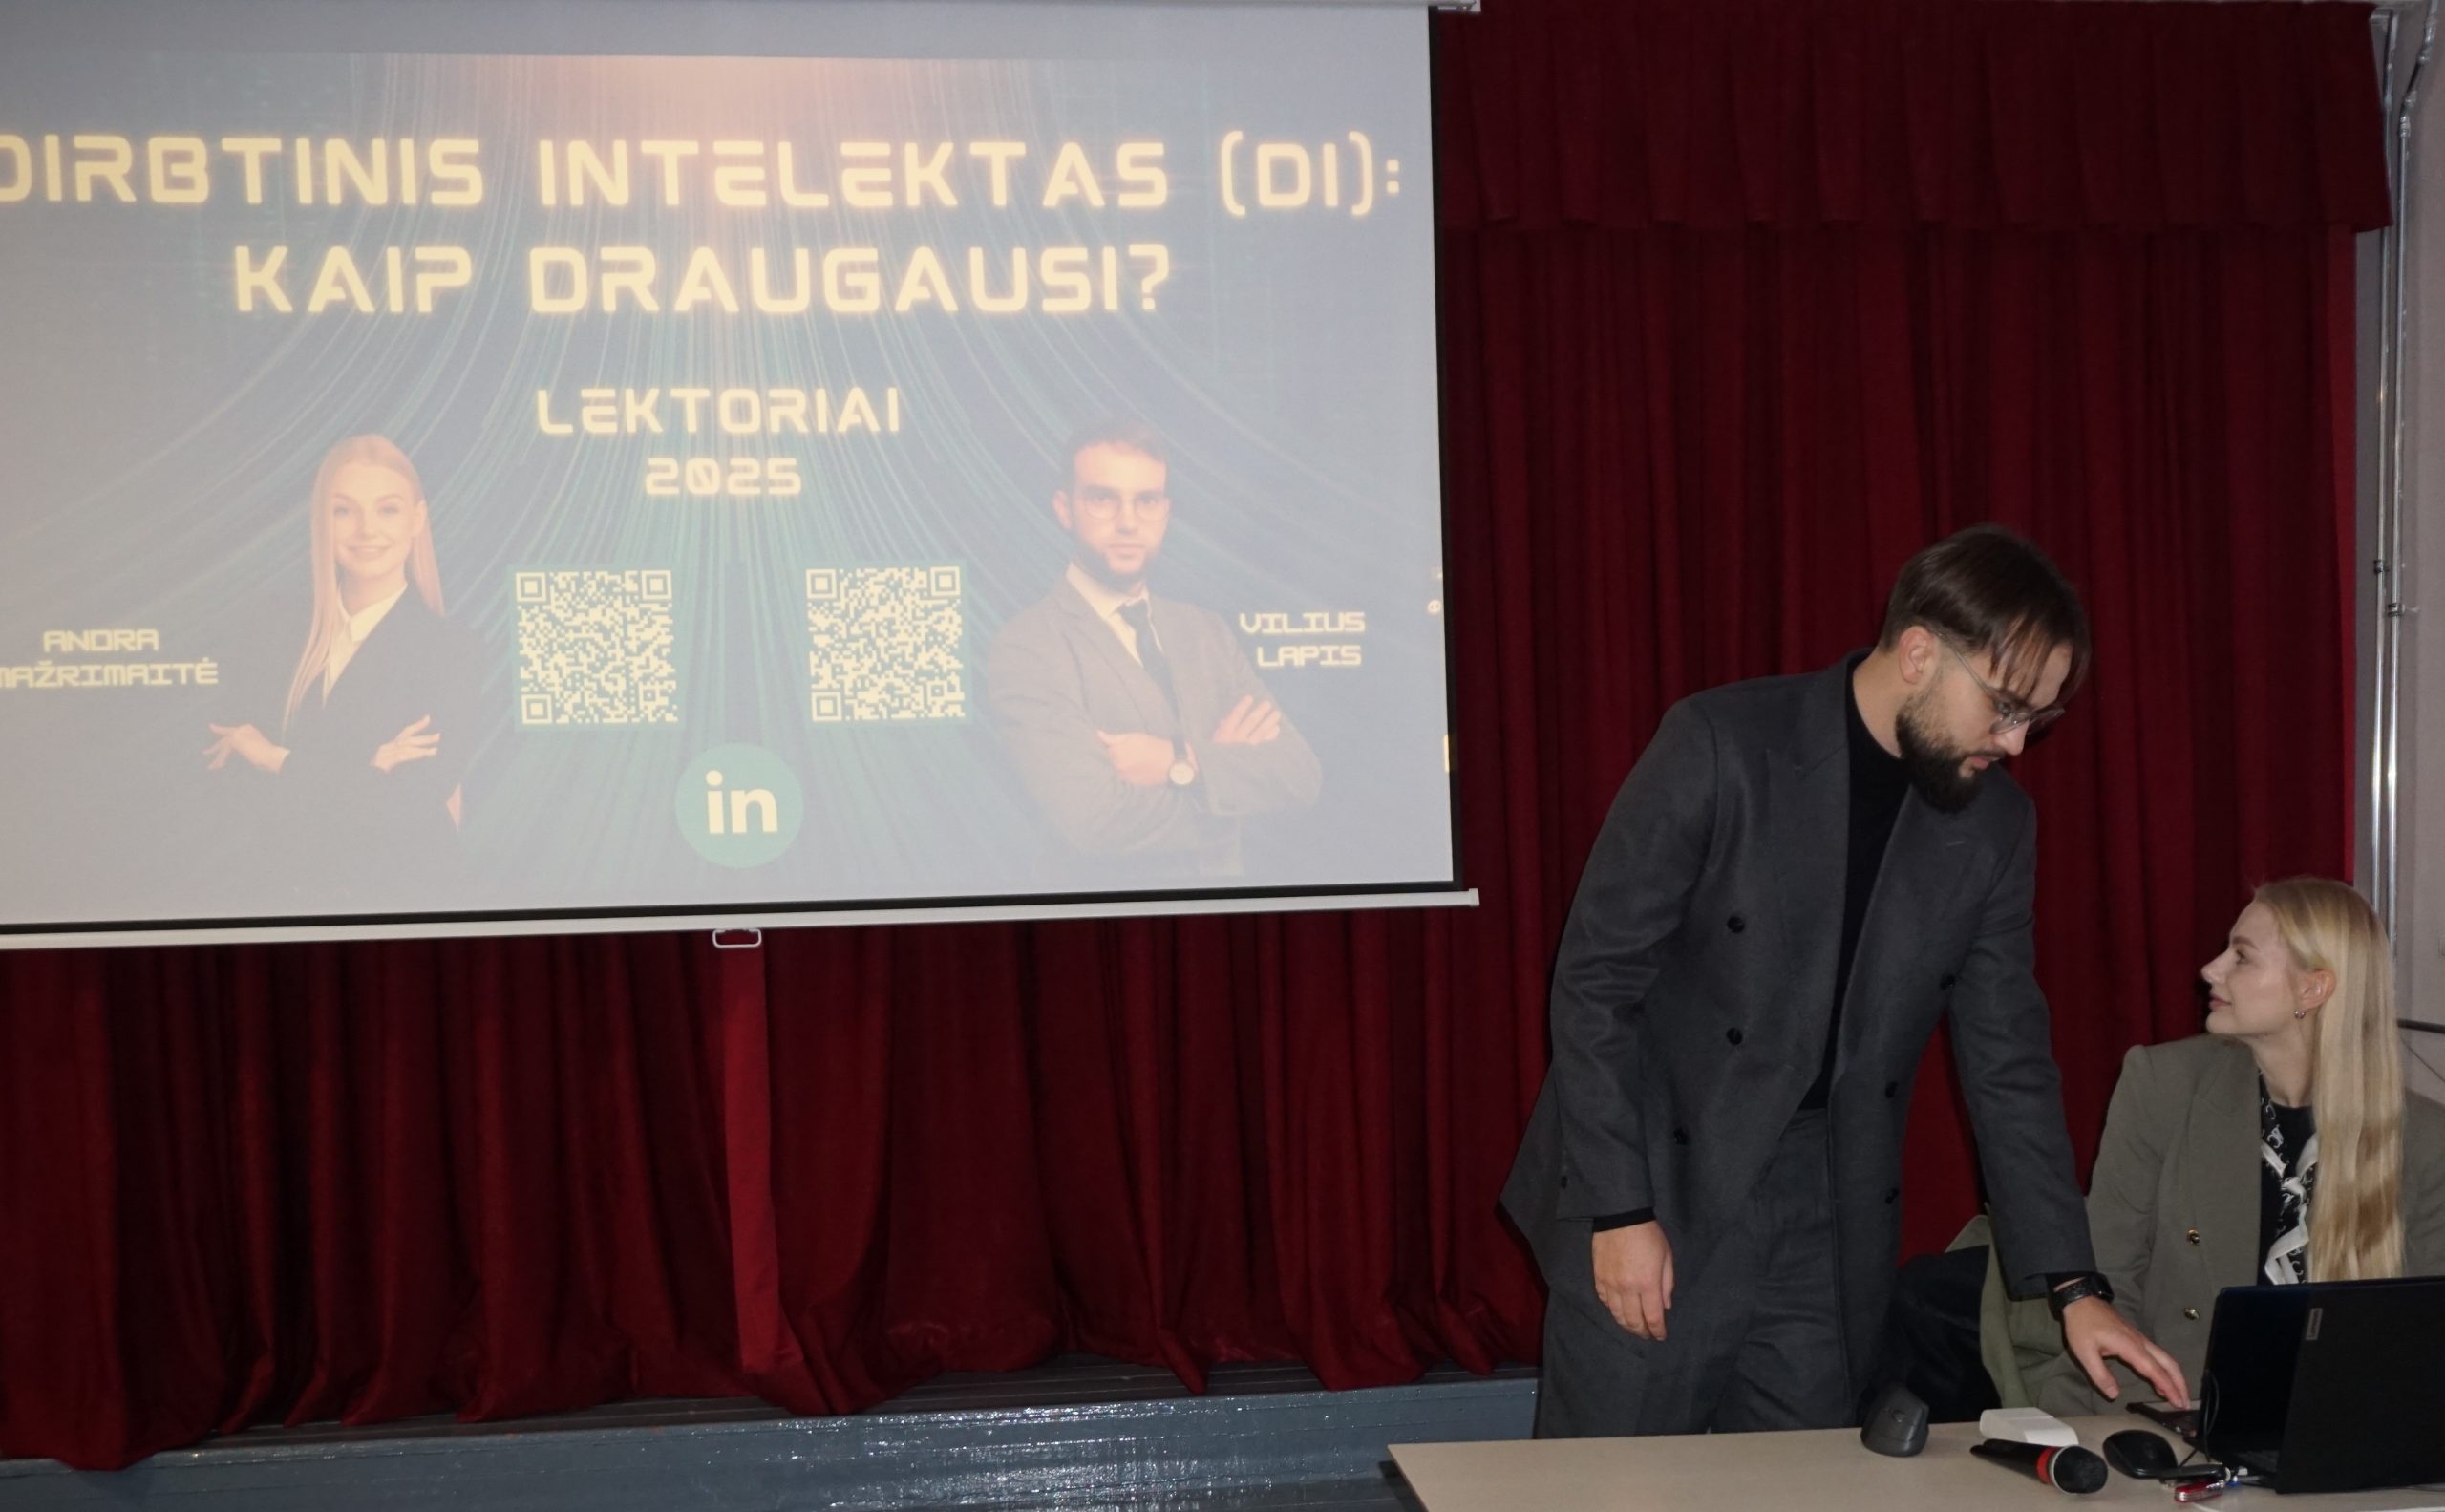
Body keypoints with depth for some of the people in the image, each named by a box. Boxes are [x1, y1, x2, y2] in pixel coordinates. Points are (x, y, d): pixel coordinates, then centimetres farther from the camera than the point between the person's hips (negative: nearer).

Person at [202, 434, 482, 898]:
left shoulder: (445, 649, -11)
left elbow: (409, 811, -19)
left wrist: (276, 760, -10)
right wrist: (366, 772, -19)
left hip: (400, 900, -3)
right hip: (296, 891, 3)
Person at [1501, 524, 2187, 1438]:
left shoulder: (1995, 825, 3)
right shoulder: (1720, 746, -13)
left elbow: (2007, 1061, 7)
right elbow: (1593, 980, -12)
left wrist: (2073, 1288, 2)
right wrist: (1620, 1211, -15)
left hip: (1827, 1244, 4)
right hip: (1649, 1203, -4)